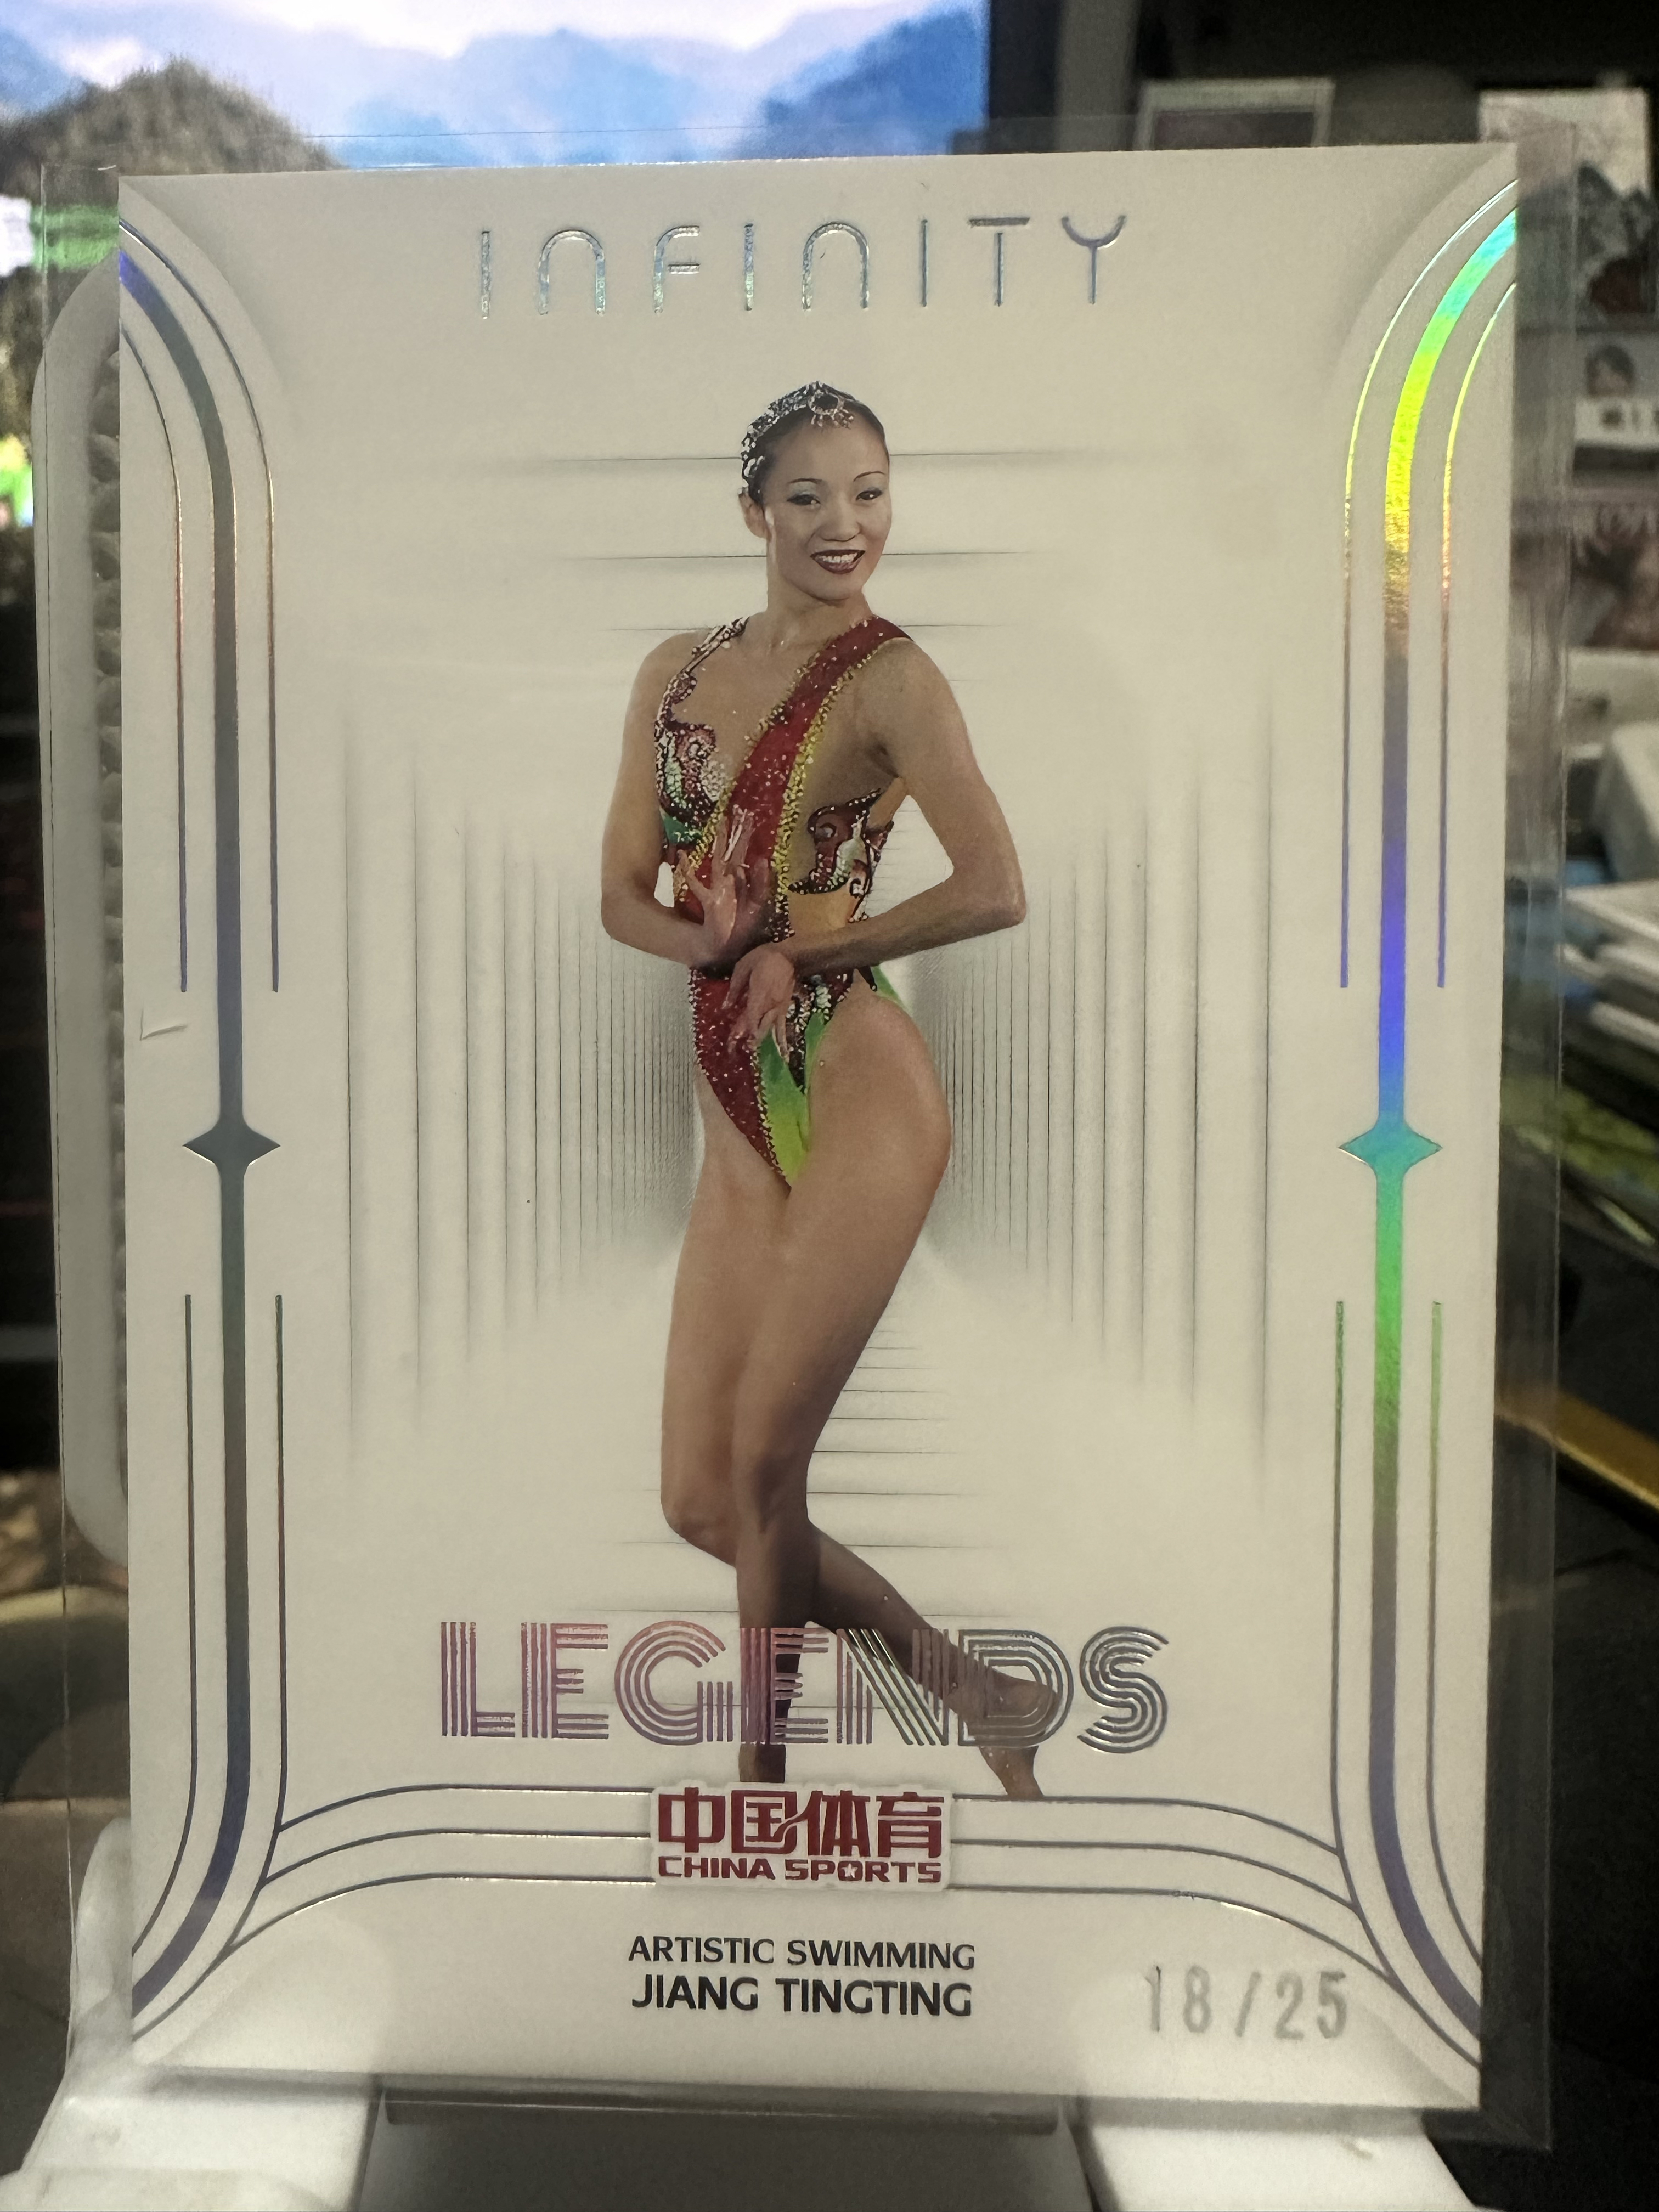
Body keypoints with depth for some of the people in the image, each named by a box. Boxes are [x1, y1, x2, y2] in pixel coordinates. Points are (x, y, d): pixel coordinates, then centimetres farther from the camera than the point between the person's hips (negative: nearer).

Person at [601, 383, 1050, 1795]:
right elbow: (624, 897, 11)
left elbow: (996, 891, -15)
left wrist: (801, 947, -9)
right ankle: (983, 1698, 26)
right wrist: (713, 941, -11)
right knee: (701, 1502, 8)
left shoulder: (890, 677, -4)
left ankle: (763, 1782, 22)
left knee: (762, 1468, -4)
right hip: (739, 1121, 7)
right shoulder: (677, 672, 14)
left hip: (857, 1097, -7)